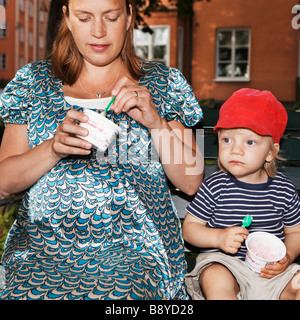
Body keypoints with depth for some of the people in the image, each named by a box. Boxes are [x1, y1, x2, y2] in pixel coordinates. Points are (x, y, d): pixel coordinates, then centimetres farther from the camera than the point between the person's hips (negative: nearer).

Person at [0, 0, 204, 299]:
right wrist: (54, 148, -14)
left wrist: (156, 122, -12)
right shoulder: (33, 81, 9)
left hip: (136, 252, -1)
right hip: (42, 249, 2)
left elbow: (190, 182, 2)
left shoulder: (164, 83, 7)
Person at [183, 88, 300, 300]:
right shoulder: (215, 187, -8)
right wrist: (219, 237, -20)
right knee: (215, 280, -33)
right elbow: (190, 227, -3)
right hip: (223, 262, -2)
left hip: (270, 269, 3)